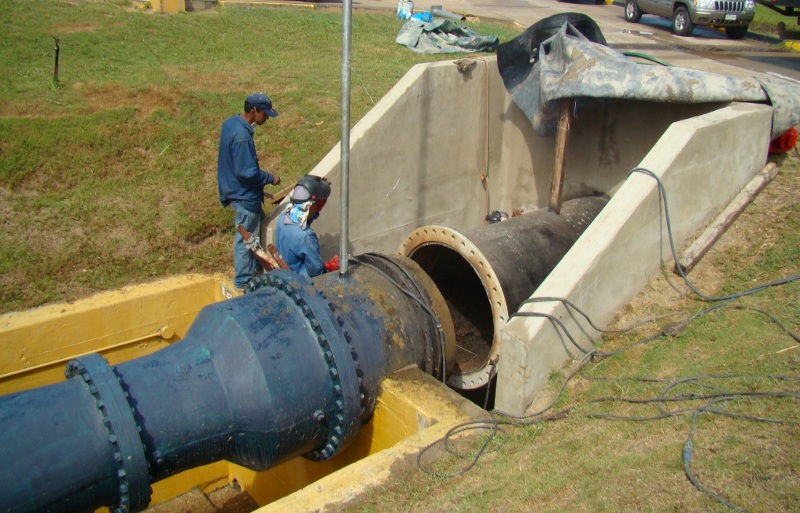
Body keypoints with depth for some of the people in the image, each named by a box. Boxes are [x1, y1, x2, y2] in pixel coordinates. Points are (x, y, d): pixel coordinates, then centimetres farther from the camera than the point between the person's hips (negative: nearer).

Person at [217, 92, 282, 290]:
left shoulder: (231, 122, 3)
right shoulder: (242, 136, -28)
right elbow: (246, 172, -27)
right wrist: (270, 178, -13)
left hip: (237, 191, 10)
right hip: (244, 196, -10)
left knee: (260, 226, 23)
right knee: (246, 238, 4)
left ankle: (257, 268, 38)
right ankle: (243, 281, 19)